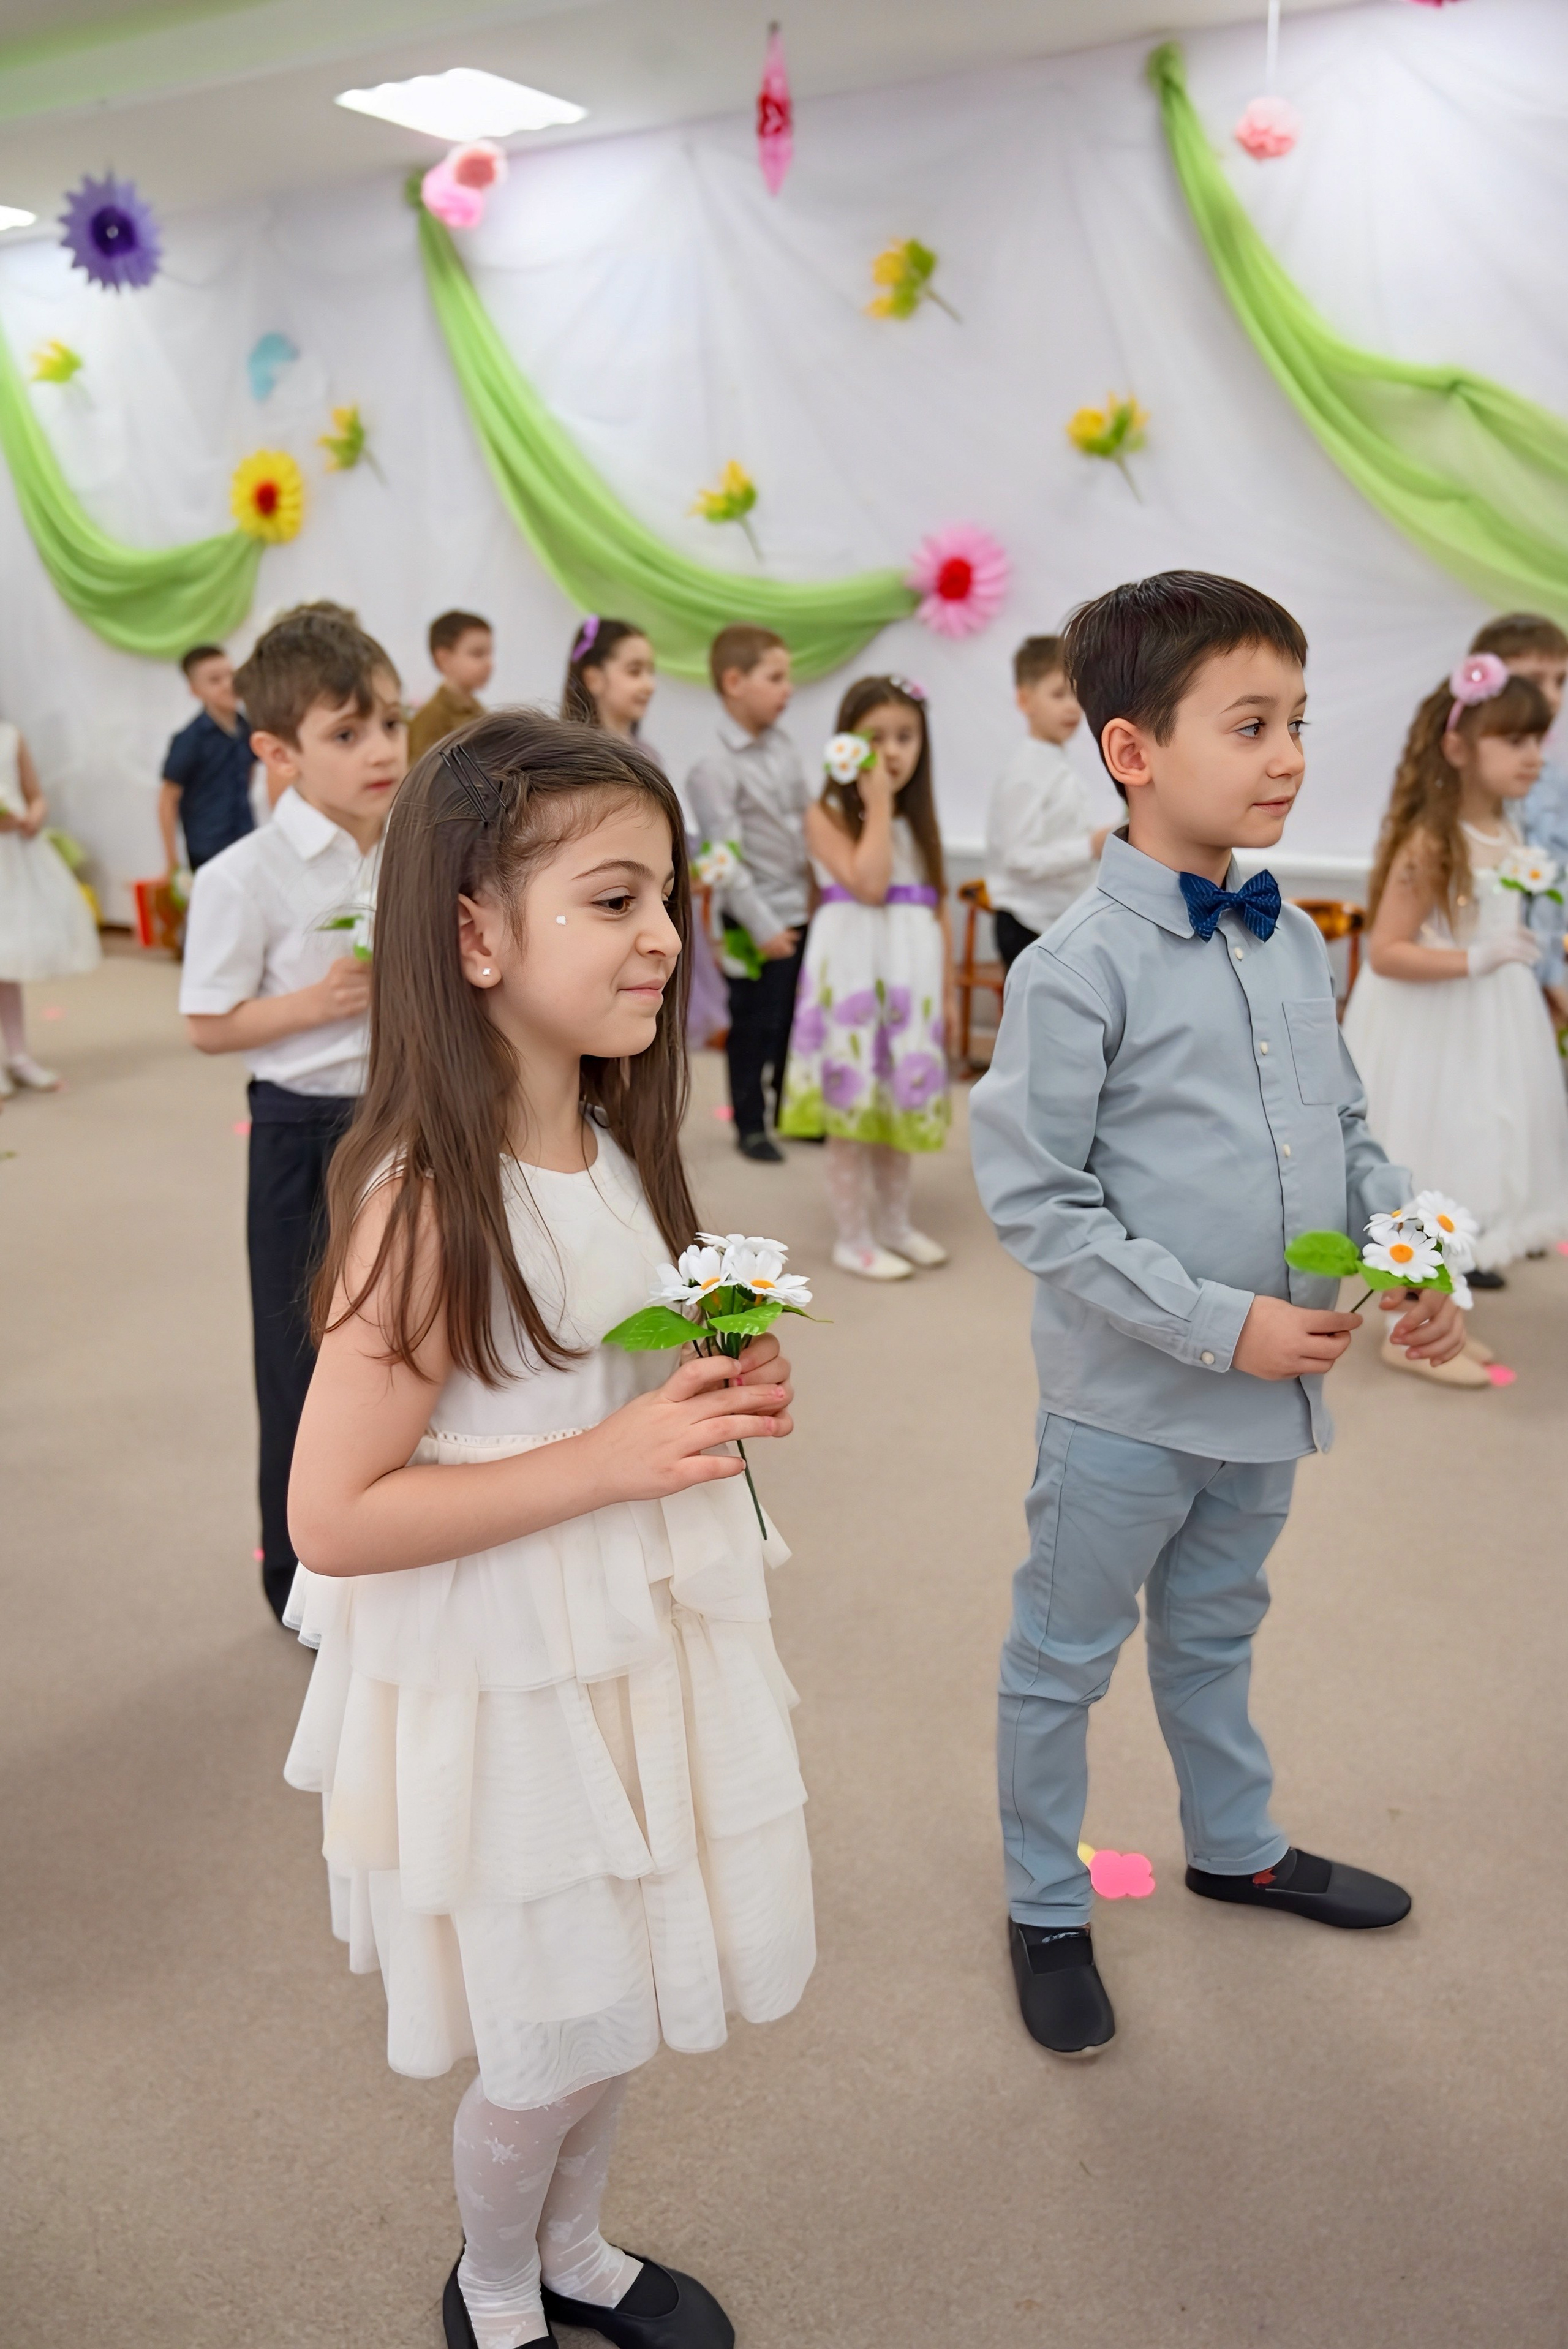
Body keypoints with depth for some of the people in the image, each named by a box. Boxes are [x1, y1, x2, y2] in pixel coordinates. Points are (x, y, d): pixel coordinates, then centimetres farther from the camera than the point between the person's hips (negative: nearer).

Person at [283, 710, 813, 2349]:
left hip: (643, 1645, 7)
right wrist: (609, 1460, -27)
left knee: (622, 2015, 24)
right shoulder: (424, 1204, -25)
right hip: (506, 1689, -7)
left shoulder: (614, 1156, -1)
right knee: (549, 2056, 14)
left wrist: (725, 1397, -5)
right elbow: (334, 1518, -25)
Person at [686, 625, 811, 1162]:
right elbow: (726, 857, -18)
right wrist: (762, 927, -18)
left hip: (803, 910, 7)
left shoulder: (784, 746, 7)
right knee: (755, 1026, 5)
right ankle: (750, 1125, 19)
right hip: (760, 920, -6)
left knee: (800, 1017, 15)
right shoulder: (715, 769, -15)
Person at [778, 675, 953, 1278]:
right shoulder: (827, 816, -6)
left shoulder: (919, 820, 13)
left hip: (911, 975, 6)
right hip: (853, 973, -6)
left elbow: (936, 908, 13)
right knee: (851, 1105, -1)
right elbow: (869, 884, -21)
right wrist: (878, 804, -14)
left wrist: (948, 989, 9)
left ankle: (894, 1222, 28)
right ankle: (853, 1238, 10)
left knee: (902, 1103, 13)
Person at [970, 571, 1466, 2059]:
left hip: (1273, 1386, 7)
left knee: (1215, 1628, 27)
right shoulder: (1077, 968, -19)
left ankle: (1236, 1844, 50)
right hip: (1131, 1399, -6)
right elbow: (1035, 1199, -20)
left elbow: (1345, 1129, 13)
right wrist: (1220, 1324, -21)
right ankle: (1046, 1909, 34)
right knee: (1064, 1655, 13)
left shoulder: (1295, 943, 3)